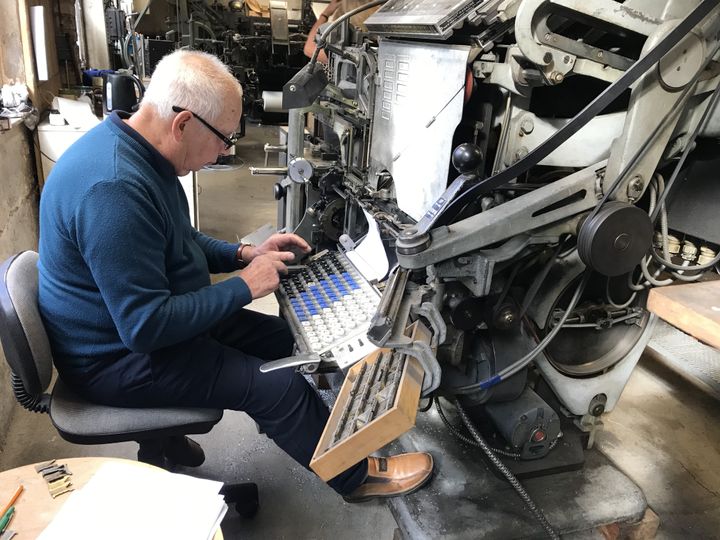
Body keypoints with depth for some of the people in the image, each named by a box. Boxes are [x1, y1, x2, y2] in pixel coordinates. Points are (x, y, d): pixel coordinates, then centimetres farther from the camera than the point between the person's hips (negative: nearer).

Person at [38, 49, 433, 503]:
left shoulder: (135, 148, 0)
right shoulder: (114, 189, -33)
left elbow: (177, 242, 14)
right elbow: (145, 328, -32)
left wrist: (244, 254, 0)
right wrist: (243, 287, -22)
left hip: (142, 319, 10)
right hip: (120, 357, -10)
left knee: (285, 338, 10)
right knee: (280, 385, -14)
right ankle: (356, 476, 11)